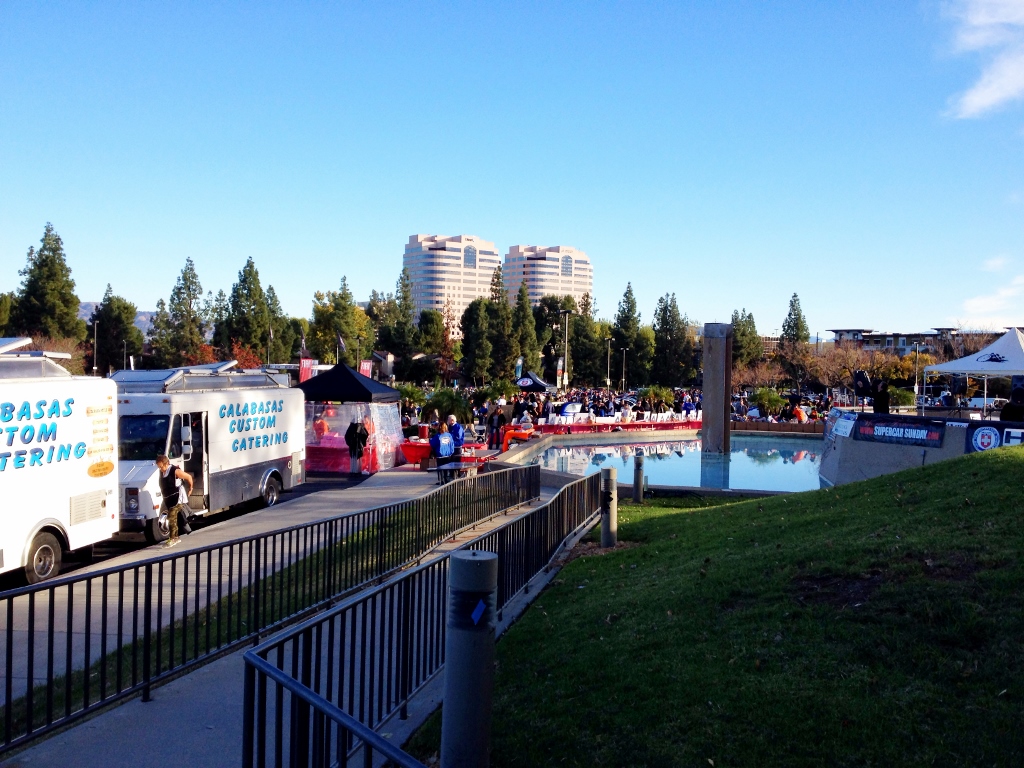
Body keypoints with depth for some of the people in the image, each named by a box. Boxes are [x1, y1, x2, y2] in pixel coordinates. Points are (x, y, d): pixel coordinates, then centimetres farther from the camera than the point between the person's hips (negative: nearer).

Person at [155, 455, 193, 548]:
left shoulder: (175, 471, -18)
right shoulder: (162, 472, 4)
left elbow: (189, 477, -9)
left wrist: (190, 489, 3)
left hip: (177, 498, -8)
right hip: (168, 499, 8)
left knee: (171, 517, -16)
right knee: (173, 519, 14)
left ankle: (173, 539, -11)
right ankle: (176, 538, 26)